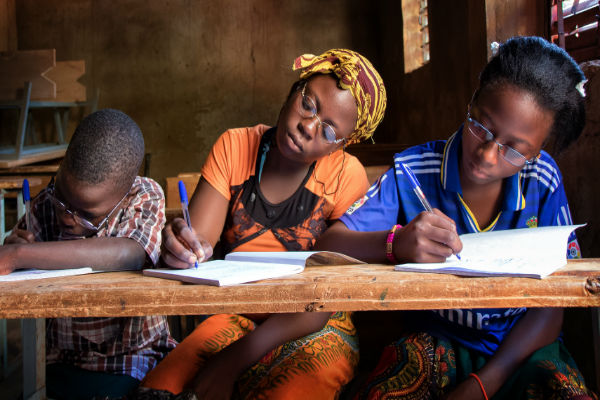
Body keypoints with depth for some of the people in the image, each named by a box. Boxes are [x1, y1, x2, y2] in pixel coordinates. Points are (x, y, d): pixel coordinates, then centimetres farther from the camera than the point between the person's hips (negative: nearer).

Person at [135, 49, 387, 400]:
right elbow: (198, 237, -11)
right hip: (233, 320, 2)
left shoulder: (346, 175, -11)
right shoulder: (234, 147, -2)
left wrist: (233, 359, -23)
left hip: (315, 333, -2)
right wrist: (184, 246, -36)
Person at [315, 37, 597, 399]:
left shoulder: (543, 181, -4)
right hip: (437, 339, -2)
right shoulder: (413, 172, -9)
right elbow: (326, 247, -13)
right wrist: (397, 244, -34)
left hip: (523, 346, 2)